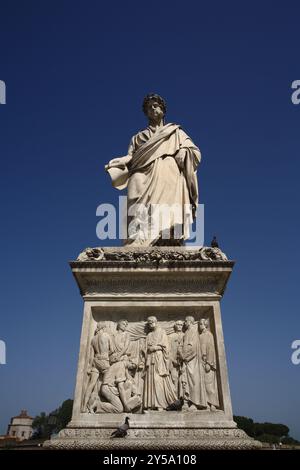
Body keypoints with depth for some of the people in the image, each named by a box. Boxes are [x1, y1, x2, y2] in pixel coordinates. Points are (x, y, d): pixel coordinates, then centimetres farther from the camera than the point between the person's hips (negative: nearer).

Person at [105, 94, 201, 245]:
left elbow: (196, 152, 19)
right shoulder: (138, 138, 29)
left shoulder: (176, 132, 28)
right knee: (145, 222, -21)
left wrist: (184, 151, -2)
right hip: (146, 183, 0)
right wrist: (119, 162, -4)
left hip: (171, 182, 0)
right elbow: (131, 158, 16)